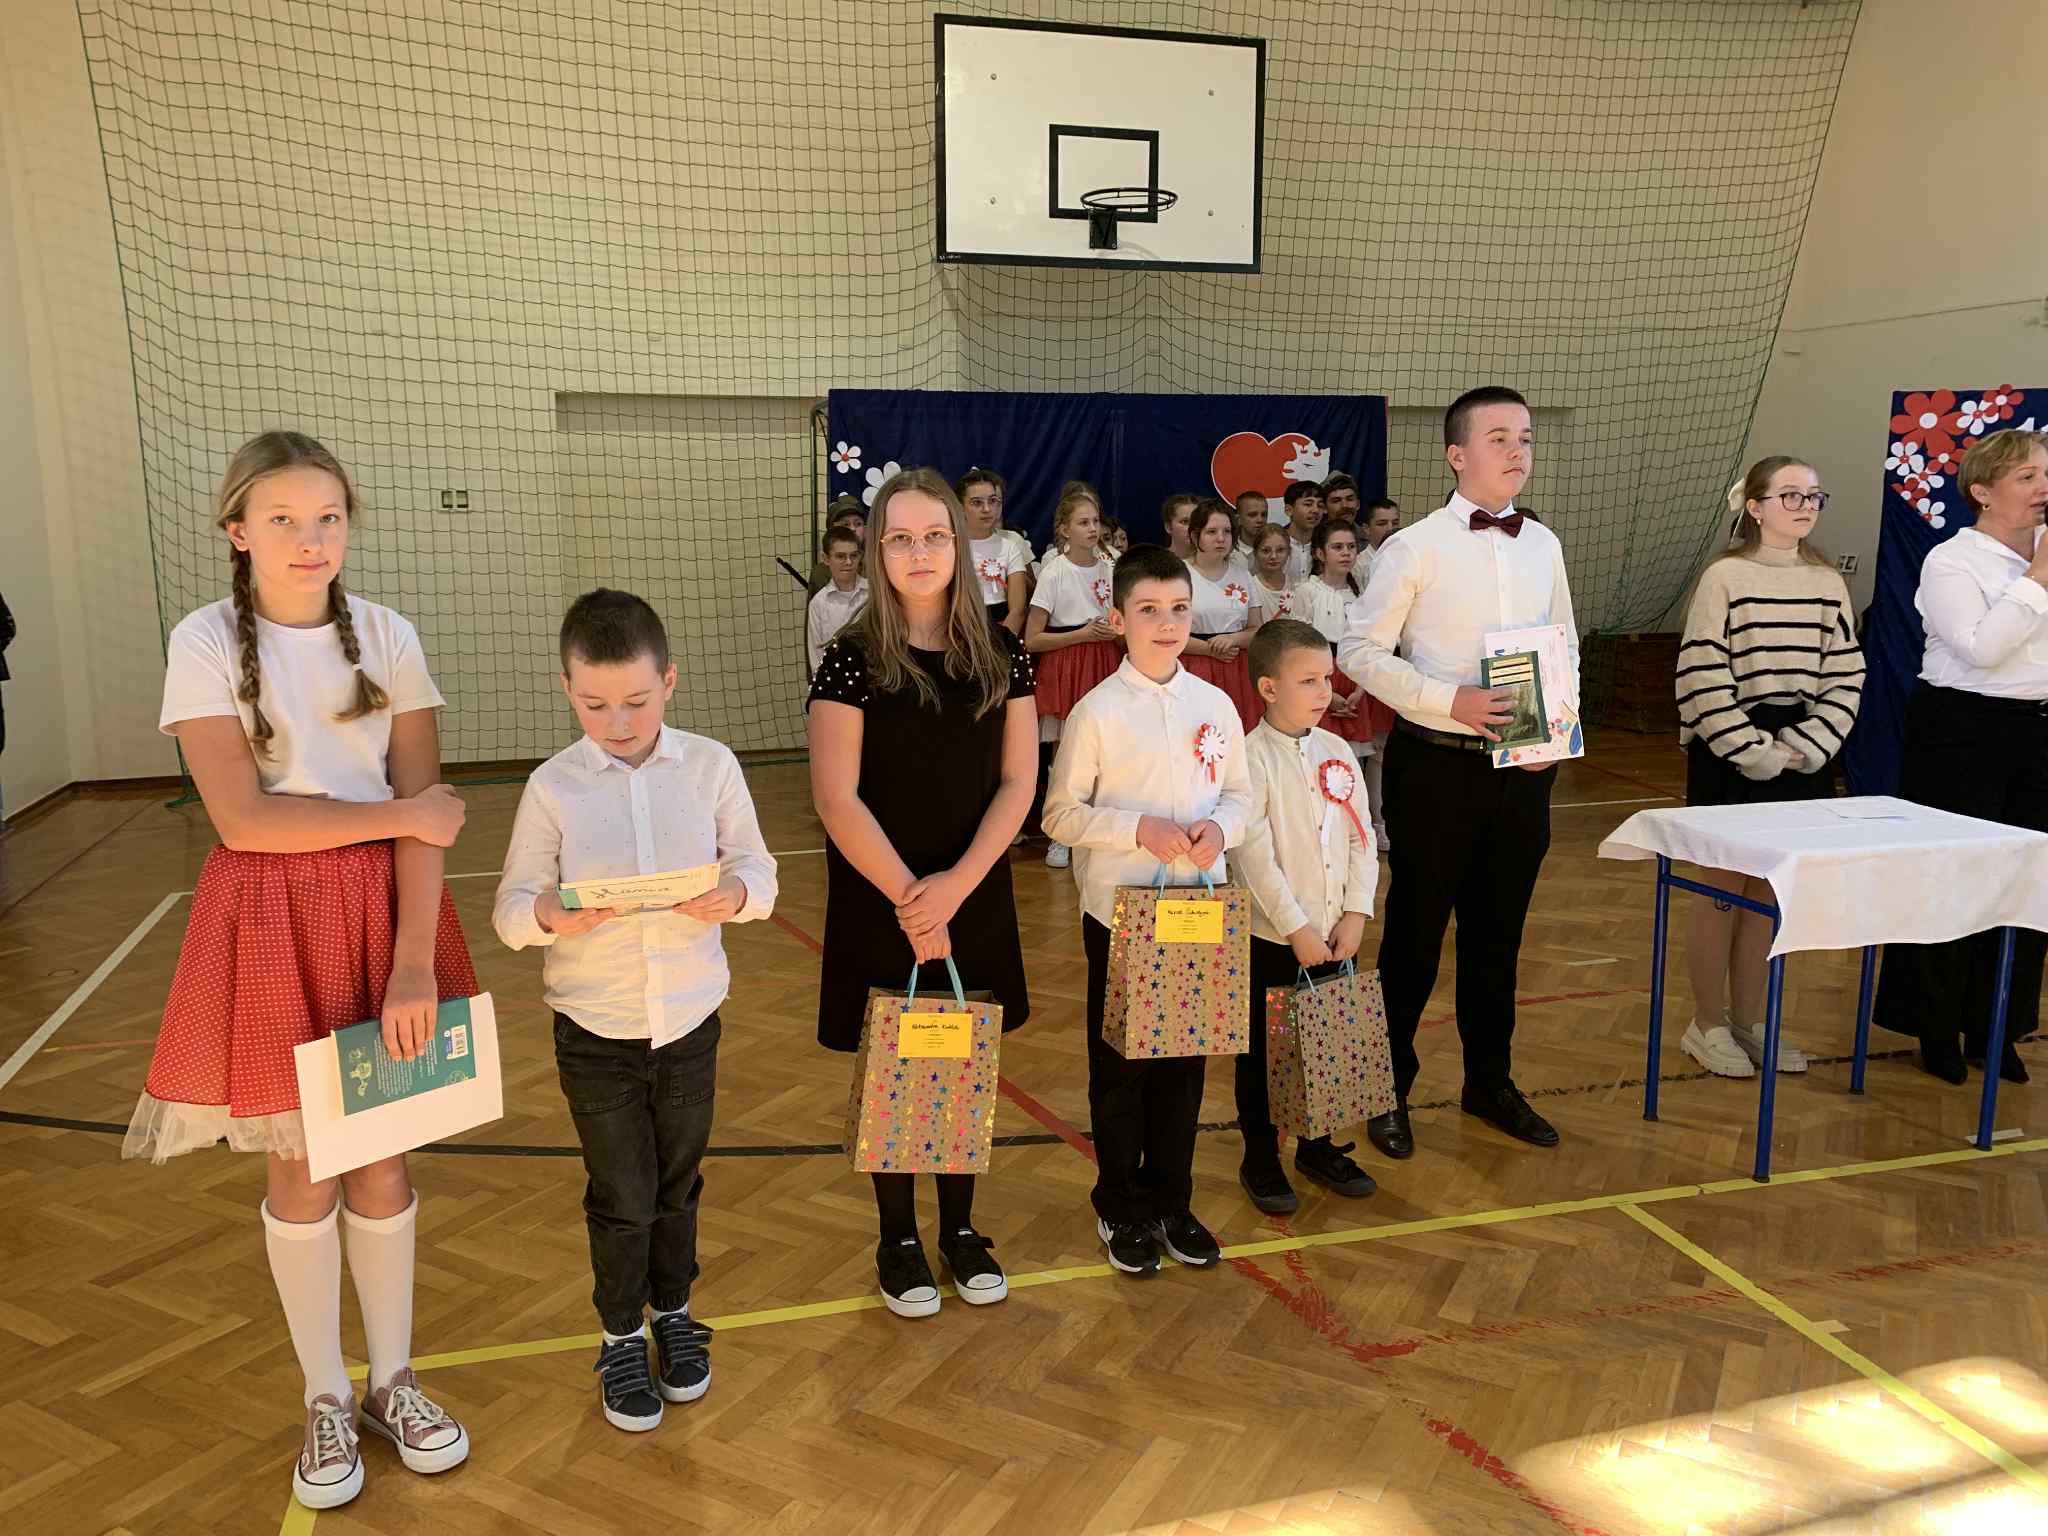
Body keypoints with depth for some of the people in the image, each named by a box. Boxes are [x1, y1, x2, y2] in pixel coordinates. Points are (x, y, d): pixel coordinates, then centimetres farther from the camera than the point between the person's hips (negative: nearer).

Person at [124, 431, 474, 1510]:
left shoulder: (386, 638, -1)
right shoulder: (205, 643, -6)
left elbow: (425, 816, -6)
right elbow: (243, 820, -14)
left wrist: (415, 959, -15)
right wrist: (402, 815, -13)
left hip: (384, 910, 2)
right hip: (271, 920, -1)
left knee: (380, 1158, 10)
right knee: (299, 1170, 9)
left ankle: (392, 1381, 29)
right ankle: (326, 1400, 28)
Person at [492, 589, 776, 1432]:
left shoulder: (710, 766, -6)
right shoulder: (553, 786, -8)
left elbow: (759, 871, -2)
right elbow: (509, 906, -5)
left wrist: (734, 894, -25)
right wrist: (546, 916, -28)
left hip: (691, 1020, 1)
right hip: (595, 1032, -1)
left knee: (677, 1184, 18)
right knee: (621, 1197, 9)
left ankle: (673, 1311, 41)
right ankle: (622, 1336, 32)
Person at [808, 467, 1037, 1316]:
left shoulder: (1000, 655, 1)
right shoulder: (854, 658, -9)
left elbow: (1018, 783, -1)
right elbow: (837, 799, -12)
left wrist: (956, 883, -12)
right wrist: (908, 898, -14)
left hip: (975, 900, 3)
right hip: (881, 904, -3)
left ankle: (960, 1228, 30)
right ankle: (898, 1240, 25)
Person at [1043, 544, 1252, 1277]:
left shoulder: (1215, 706, 3)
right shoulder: (1097, 712, -9)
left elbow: (1240, 793, 11)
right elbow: (1061, 813, -7)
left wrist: (1219, 825, -10)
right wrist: (1139, 829, -19)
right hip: (1119, 914, -3)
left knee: (1186, 1060, 13)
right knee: (1120, 1066, 8)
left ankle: (1172, 1201, 30)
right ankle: (1121, 1208, 25)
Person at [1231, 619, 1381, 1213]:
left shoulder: (1337, 754, 5)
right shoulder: (1252, 757, -13)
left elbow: (1361, 840, 6)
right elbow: (1255, 854, -17)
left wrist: (1355, 913, -4)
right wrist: (1296, 928, -17)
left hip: (1333, 935, 5)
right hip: (1270, 936, -5)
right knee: (1262, 1052, 7)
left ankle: (1318, 1147, 32)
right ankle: (1260, 1159, 21)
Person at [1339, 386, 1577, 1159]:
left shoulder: (1543, 545, 8)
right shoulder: (1415, 547, -8)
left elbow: (1566, 646, 16)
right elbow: (1360, 649, -9)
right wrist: (1451, 700, -19)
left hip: (1523, 768, 5)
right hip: (1436, 765, -5)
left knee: (1499, 930, 15)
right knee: (1416, 929, 6)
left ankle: (1489, 1081, 32)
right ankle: (1389, 1088, 22)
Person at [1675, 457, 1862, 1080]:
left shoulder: (1828, 583, 7)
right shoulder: (1725, 577, -8)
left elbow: (1845, 678, 6)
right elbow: (1702, 680, -13)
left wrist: (1806, 748, -7)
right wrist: (1755, 752, -15)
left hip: (1802, 756, 5)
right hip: (1729, 757, -5)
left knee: (1769, 893, 11)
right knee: (1725, 890, 2)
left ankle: (1747, 1020, 24)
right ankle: (1707, 1025, 16)